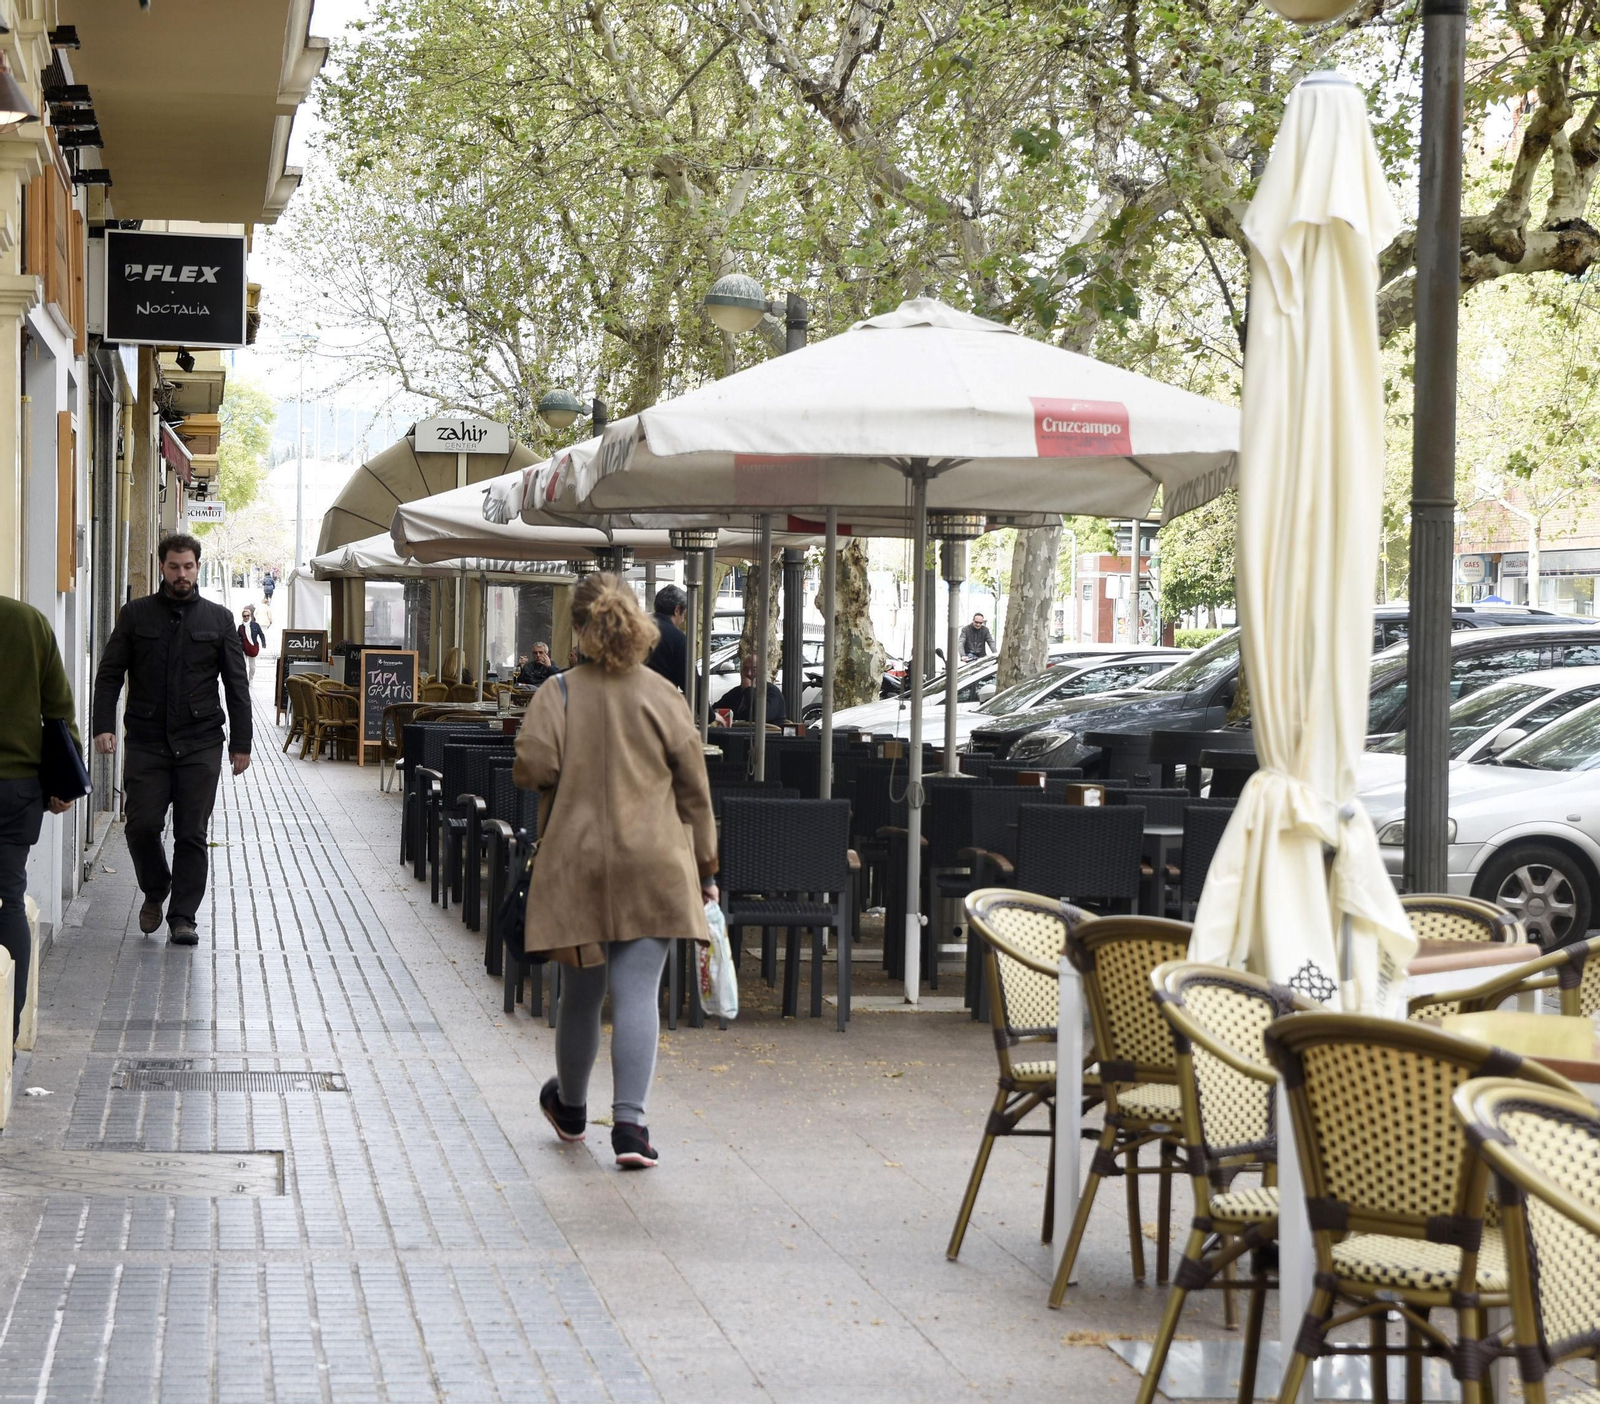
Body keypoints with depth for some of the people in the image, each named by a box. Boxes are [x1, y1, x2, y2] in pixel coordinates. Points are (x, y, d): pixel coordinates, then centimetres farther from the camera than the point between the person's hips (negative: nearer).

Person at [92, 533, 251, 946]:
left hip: (200, 745, 0)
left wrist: (241, 743, 2)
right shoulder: (136, 614, 7)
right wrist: (104, 725, -9)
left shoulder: (219, 618, 8)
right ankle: (154, 892, 21)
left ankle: (183, 916, 9)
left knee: (192, 834, 0)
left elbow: (237, 685, 7)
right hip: (146, 741, 0)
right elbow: (109, 674, 5)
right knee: (142, 826, -5)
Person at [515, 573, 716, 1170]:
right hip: (653, 865, -1)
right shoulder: (664, 697, -1)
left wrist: (571, 778, 8)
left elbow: (532, 767, -16)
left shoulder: (559, 693, -5)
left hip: (578, 863, 1)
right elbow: (694, 789, 3)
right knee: (638, 992, -3)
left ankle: (570, 1105, 36)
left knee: (582, 991, 15)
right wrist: (704, 865, 12)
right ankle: (630, 1122, -12)